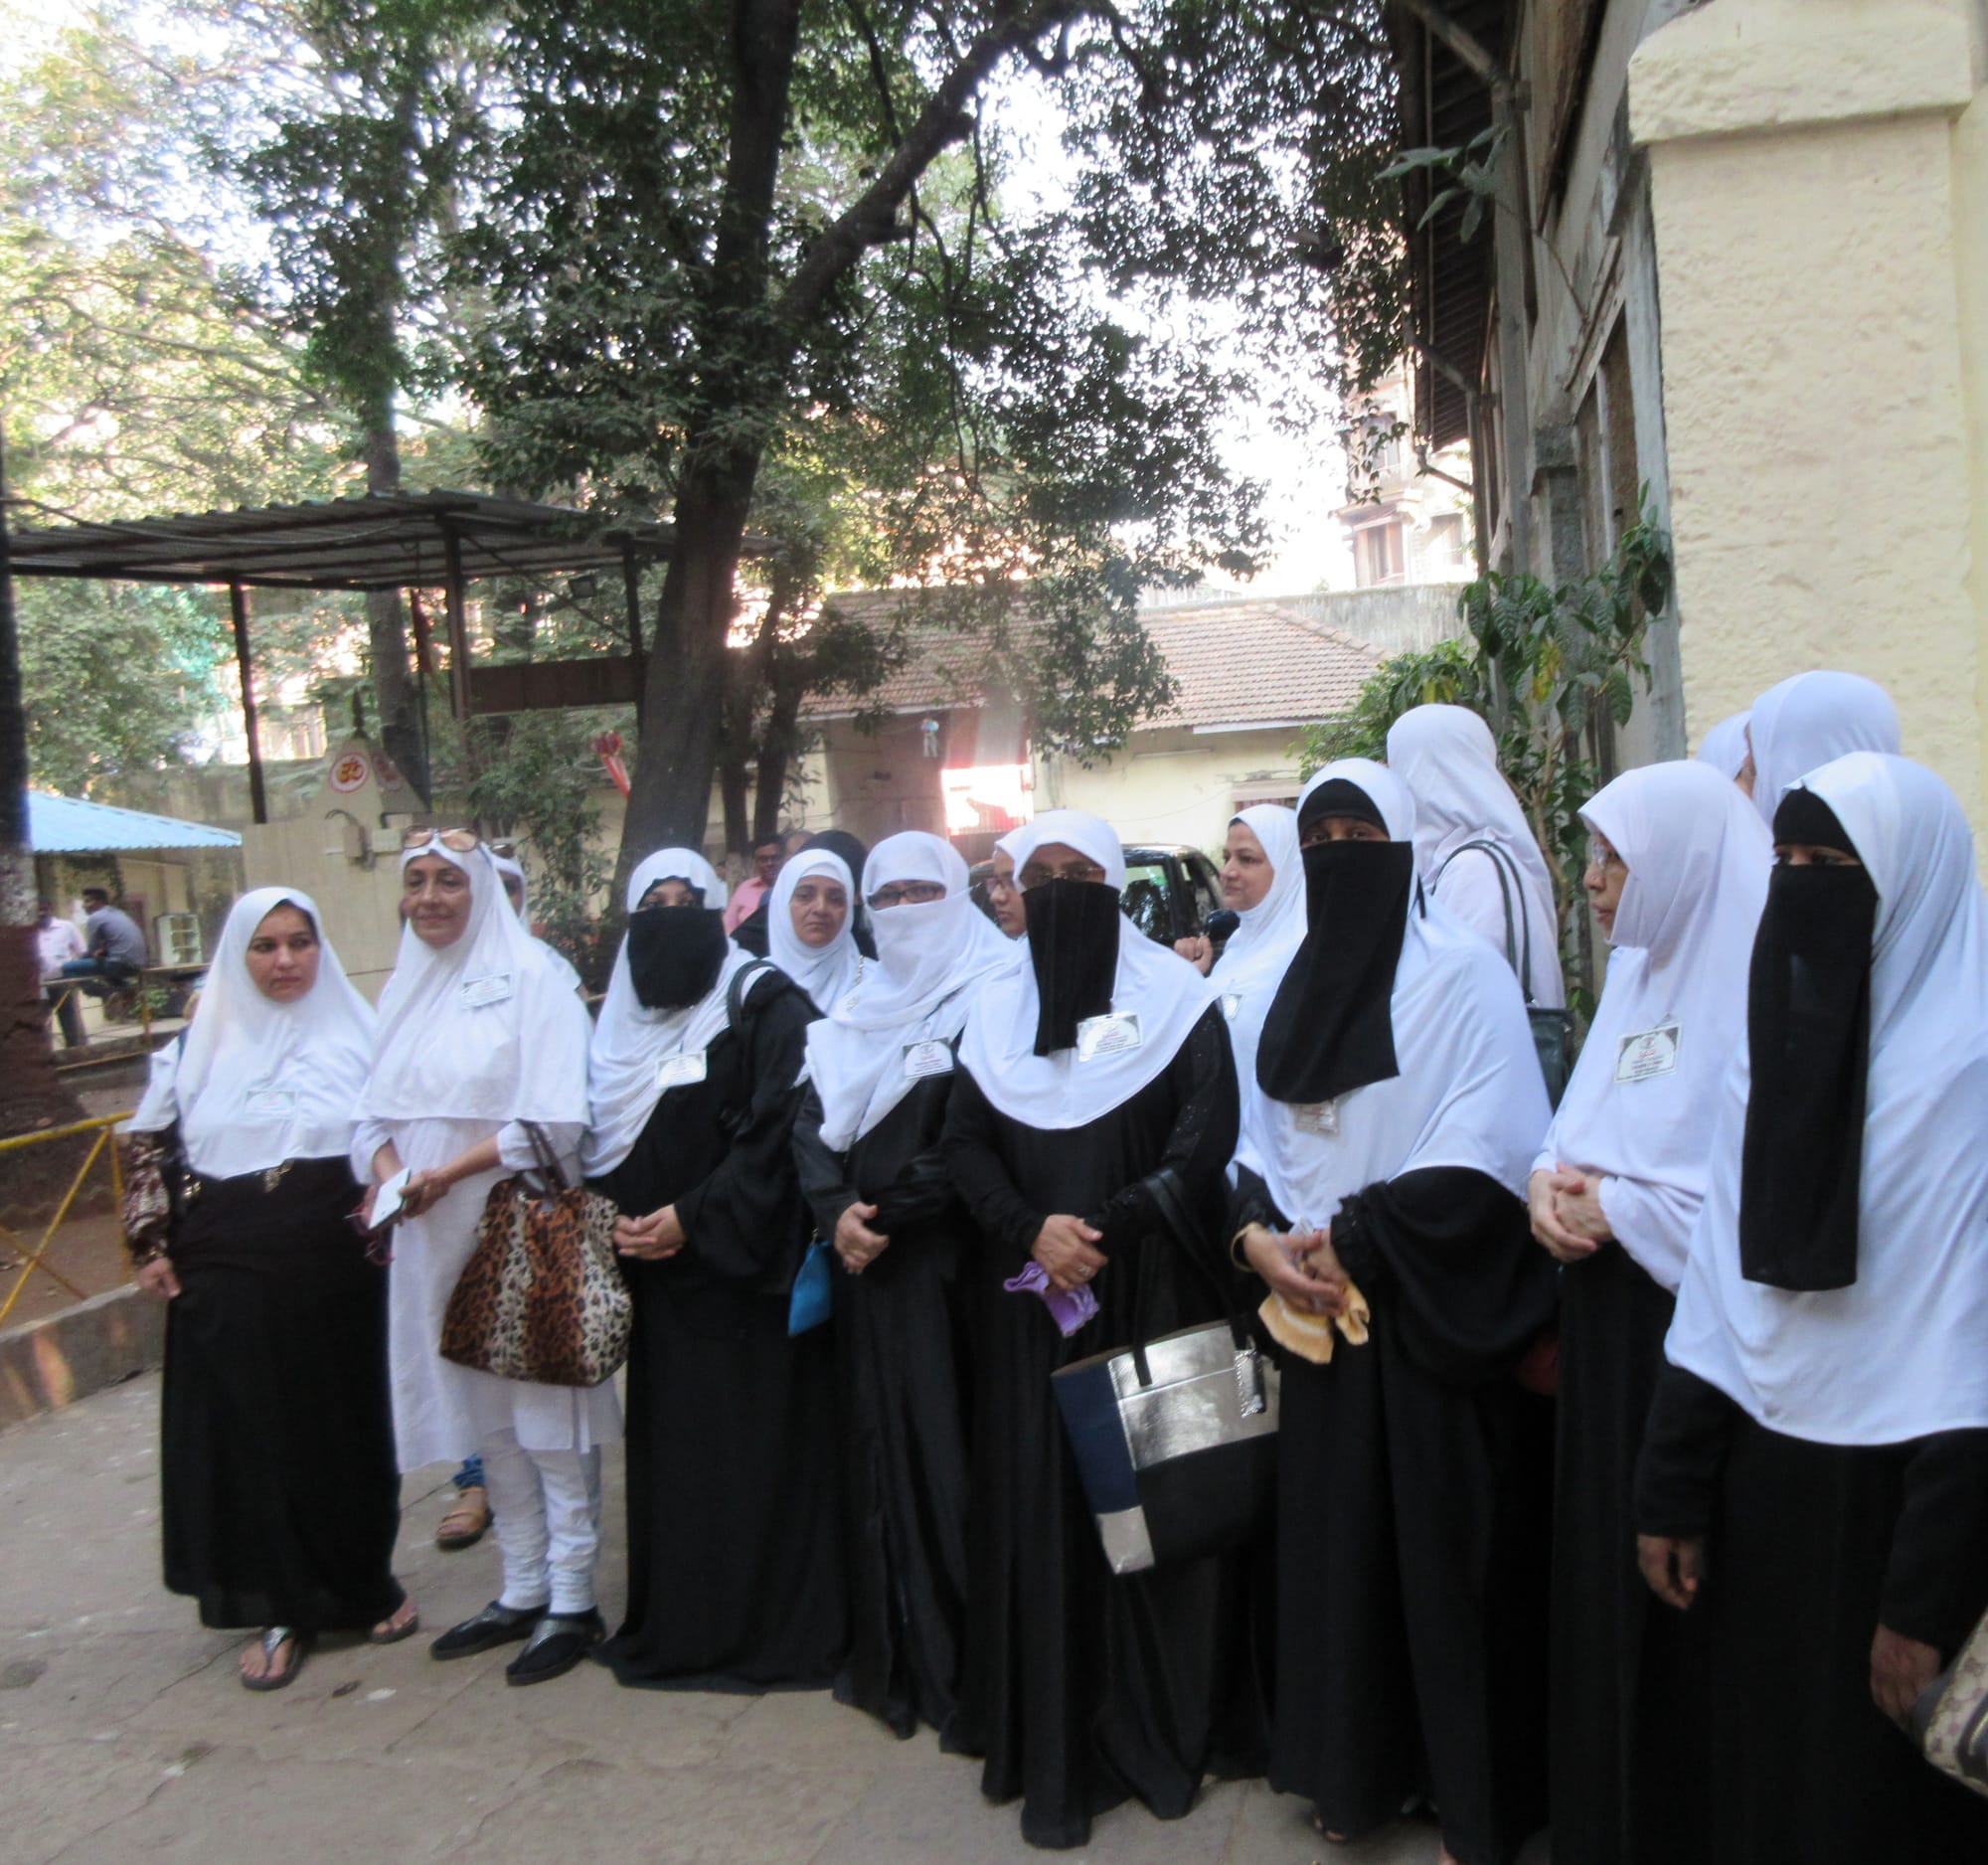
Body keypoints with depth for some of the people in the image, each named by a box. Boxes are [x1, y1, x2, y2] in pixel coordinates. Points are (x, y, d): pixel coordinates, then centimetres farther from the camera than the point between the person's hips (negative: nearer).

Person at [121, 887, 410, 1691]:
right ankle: (283, 1609, 18)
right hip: (227, 1273, 1)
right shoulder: (200, 1045, 6)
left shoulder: (358, 1034, 3)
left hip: (336, 1269, -1)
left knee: (345, 1423, 7)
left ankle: (366, 1584, 26)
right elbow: (148, 1146, 12)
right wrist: (151, 1246, 5)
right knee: (251, 1433, 4)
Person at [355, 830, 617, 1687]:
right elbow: (379, 1111, 11)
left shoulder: (530, 977, -8)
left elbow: (555, 1122, -15)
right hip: (434, 1239, 6)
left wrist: (449, 1172, -19)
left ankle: (572, 1601, 13)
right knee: (483, 1413, 13)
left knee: (547, 1408, 0)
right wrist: (390, 1175, -9)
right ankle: (521, 1592, 26)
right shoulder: (407, 988, 12)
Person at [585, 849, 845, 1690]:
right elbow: (593, 1134, 16)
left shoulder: (763, 1003, -6)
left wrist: (695, 1217, -16)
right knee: (669, 1444, 8)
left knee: (757, 1445, -2)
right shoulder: (617, 1019, 13)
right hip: (655, 1267, 6)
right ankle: (680, 1619, 20)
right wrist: (611, 1214, 0)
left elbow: (778, 1131, -14)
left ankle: (775, 1623, 9)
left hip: (745, 1265, -6)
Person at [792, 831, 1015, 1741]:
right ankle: (890, 1656, 20)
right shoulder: (857, 1010, 16)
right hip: (866, 1262, 6)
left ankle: (957, 1661, 9)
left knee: (944, 1446, -3)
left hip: (946, 1263, -6)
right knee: (876, 1445, 9)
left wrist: (888, 1211, -13)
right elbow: (813, 1122, 7)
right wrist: (836, 1209, -10)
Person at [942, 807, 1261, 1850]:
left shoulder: (1177, 999, 1)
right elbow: (964, 1141, 4)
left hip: (1152, 1295, -2)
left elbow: (1207, 1140, -8)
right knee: (1042, 1508, 2)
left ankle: (1166, 1728, 18)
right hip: (1030, 1302, 2)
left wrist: (1105, 1231, -17)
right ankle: (1058, 1752, 11)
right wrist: (1029, 1230, -13)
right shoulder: (996, 1009, 10)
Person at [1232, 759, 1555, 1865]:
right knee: (1336, 1541, 10)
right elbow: (1260, 1145, 14)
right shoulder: (1298, 986, 12)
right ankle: (1359, 1766, 26)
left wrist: (1359, 1236, -17)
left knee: (1448, 1547, 2)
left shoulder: (1461, 972, -6)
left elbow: (1490, 1148, -15)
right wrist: (1259, 1232, -6)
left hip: (1434, 1313, -5)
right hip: (1321, 1311, 5)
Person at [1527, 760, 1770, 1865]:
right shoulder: (1636, 973, 13)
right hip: (1608, 1326, 8)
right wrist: (1553, 1181, -5)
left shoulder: (1765, 980, -15)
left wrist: (1619, 1208, -17)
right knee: (1601, 1570, 16)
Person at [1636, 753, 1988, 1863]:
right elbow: (1719, 1287, 7)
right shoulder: (1773, 1044, 6)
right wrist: (1674, 1491, 6)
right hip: (1764, 1482, 6)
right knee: (1763, 1776, 18)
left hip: (1898, 1497, -6)